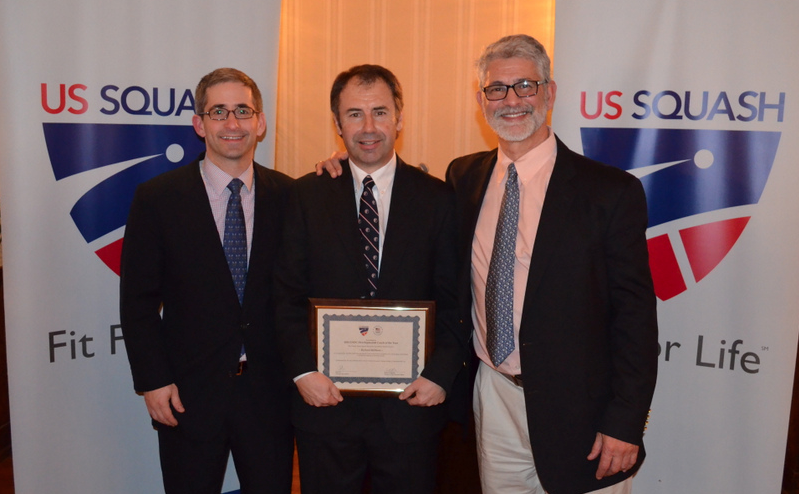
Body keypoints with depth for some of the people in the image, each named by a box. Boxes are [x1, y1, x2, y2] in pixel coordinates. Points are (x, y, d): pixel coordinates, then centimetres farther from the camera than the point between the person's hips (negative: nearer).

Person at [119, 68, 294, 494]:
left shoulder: (287, 195, 1)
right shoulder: (157, 198, -5)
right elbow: (138, 300, -3)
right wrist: (152, 380, -7)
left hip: (269, 391, 2)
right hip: (189, 394, -1)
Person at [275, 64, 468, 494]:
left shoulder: (438, 199, 1)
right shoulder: (306, 196, 3)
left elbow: (454, 300, 1)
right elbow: (288, 294, 1)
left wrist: (441, 374, -9)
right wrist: (303, 370, -10)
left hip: (410, 402, 0)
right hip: (324, 400, 1)